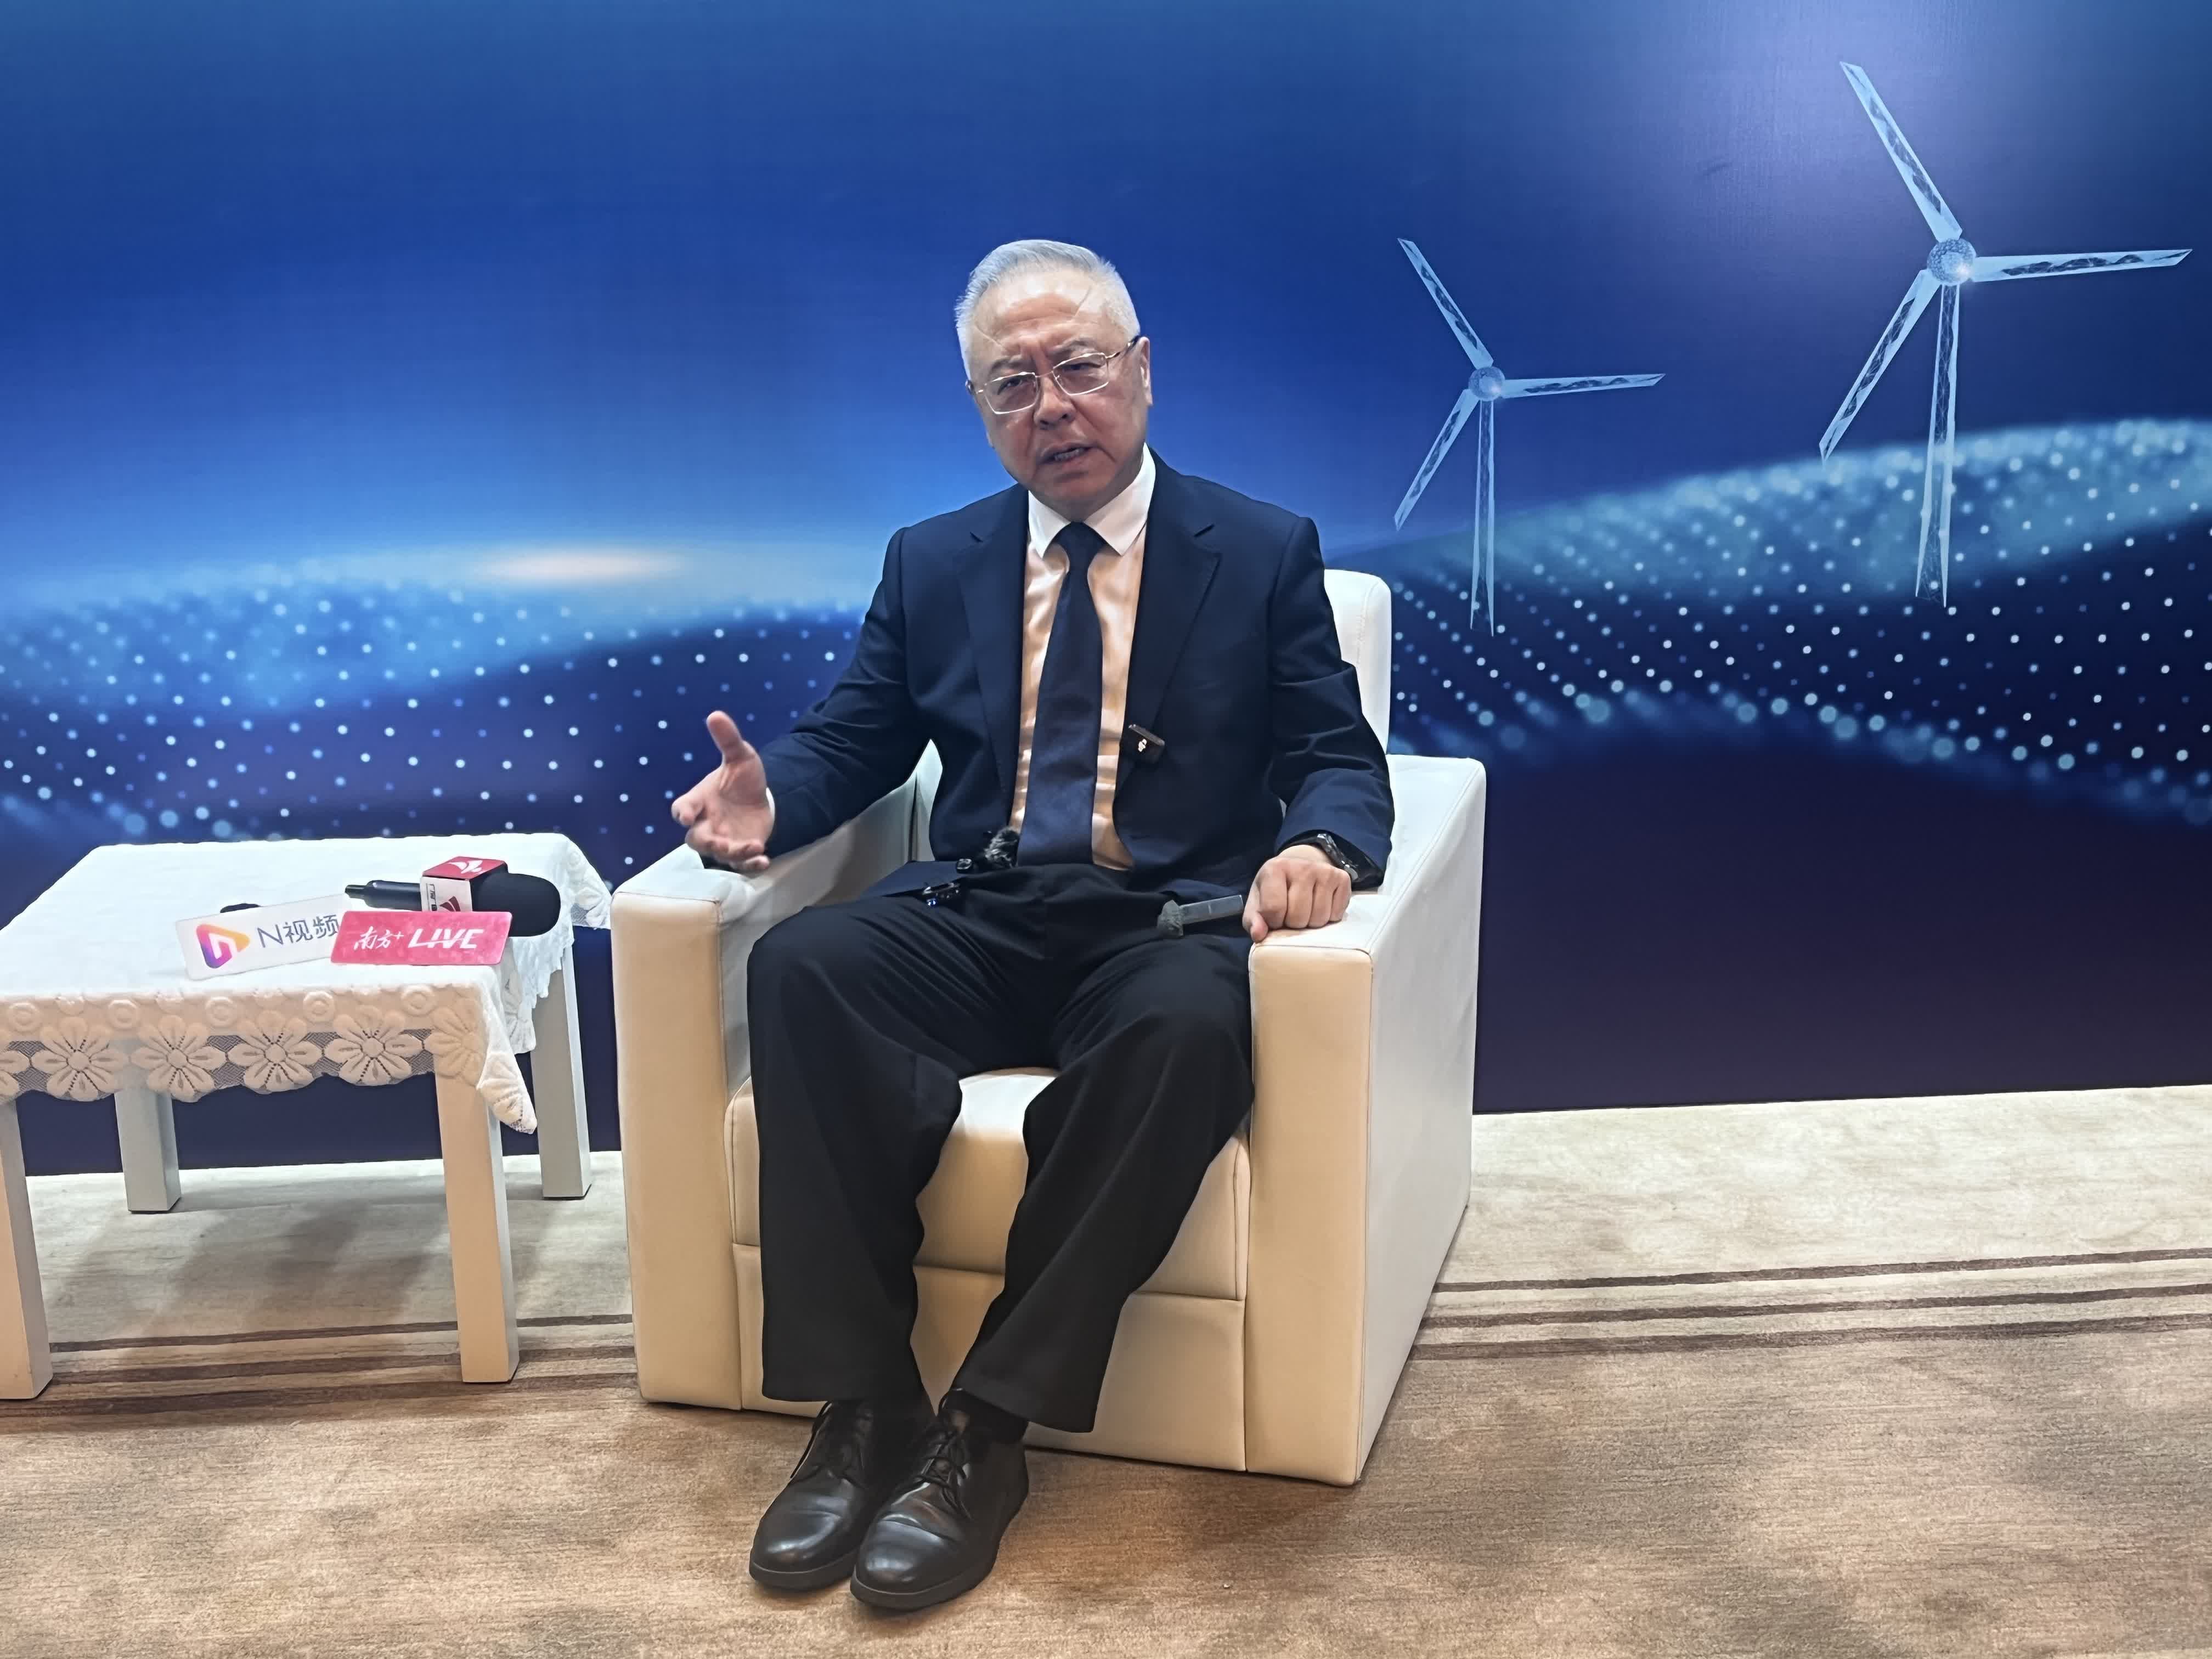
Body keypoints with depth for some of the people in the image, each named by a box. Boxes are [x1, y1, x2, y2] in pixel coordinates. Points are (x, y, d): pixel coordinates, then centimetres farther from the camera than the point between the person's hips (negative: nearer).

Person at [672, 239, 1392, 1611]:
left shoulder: (1265, 554, 8)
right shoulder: (933, 563, 16)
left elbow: (1341, 762, 3)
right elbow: (852, 743, 15)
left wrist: (1317, 846, -22)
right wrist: (769, 796, -9)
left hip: (1168, 926, -2)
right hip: (977, 922, 3)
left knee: (1188, 1027, -38)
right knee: (801, 967, -28)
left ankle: (988, 1429, -26)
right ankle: (863, 1406, -23)